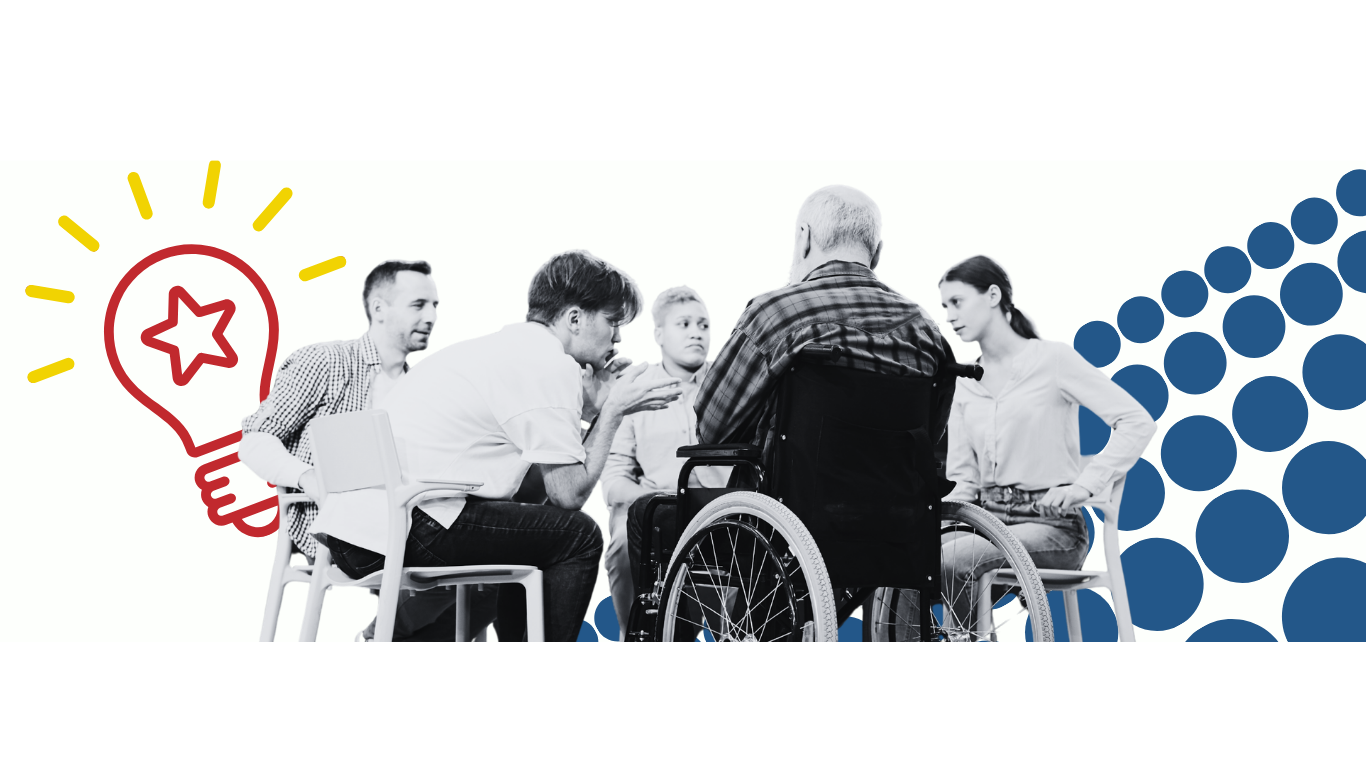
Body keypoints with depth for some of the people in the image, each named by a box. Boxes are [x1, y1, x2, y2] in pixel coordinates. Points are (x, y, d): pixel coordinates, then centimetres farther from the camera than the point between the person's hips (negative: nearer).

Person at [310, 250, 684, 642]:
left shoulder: (502, 346, 22)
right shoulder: (550, 363, -6)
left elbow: (539, 481, 20)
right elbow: (569, 493, -7)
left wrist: (591, 406, 20)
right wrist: (612, 412, 4)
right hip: (404, 530, -10)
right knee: (579, 535, 1)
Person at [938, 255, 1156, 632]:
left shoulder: (1052, 359, -3)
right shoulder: (964, 384, 14)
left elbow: (1137, 422, -9)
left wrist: (1084, 485, -18)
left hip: (1050, 526, -5)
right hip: (989, 519, 5)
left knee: (952, 559, -31)